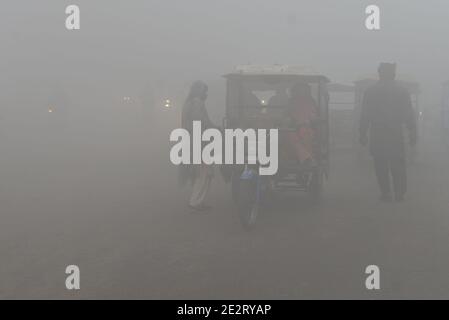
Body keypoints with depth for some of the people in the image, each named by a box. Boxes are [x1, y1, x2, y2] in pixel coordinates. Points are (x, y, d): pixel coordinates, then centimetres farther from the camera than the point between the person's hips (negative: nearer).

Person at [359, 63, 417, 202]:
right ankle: (400, 193, 5)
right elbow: (410, 117, 3)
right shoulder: (402, 92, 0)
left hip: (377, 138, -1)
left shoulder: (370, 92, -1)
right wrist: (413, 135, 9)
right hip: (396, 137, 1)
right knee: (398, 167, 7)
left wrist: (363, 135, 4)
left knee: (381, 167, 5)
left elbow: (364, 117, -1)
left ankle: (386, 193, 2)